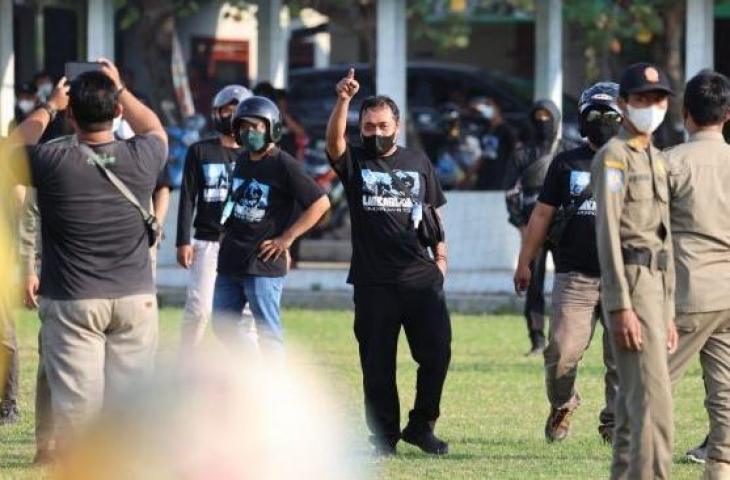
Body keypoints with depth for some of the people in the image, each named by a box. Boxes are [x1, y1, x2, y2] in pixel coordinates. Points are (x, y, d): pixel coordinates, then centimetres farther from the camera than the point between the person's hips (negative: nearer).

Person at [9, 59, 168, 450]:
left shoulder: (53, 163, -13)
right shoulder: (140, 158, -5)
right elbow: (154, 129, 21)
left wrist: (48, 107, 20)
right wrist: (119, 89, 29)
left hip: (72, 302, -2)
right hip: (135, 299, 2)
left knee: (75, 398, -2)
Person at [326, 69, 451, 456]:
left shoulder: (417, 163, 12)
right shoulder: (354, 162, 4)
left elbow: (434, 212, 17)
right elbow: (334, 140, -17)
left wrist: (440, 256, 7)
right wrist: (343, 100, -34)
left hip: (422, 278, 2)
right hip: (374, 282, -2)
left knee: (437, 353, -3)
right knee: (377, 364, 3)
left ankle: (421, 425, 13)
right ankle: (384, 435, 12)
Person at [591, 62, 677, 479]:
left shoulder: (657, 161, 20)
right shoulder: (613, 156, -8)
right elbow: (608, 233, -16)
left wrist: (668, 314, 20)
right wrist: (622, 307, -23)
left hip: (657, 286, 9)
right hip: (630, 284, -9)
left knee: (634, 399, 10)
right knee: (653, 398, -17)